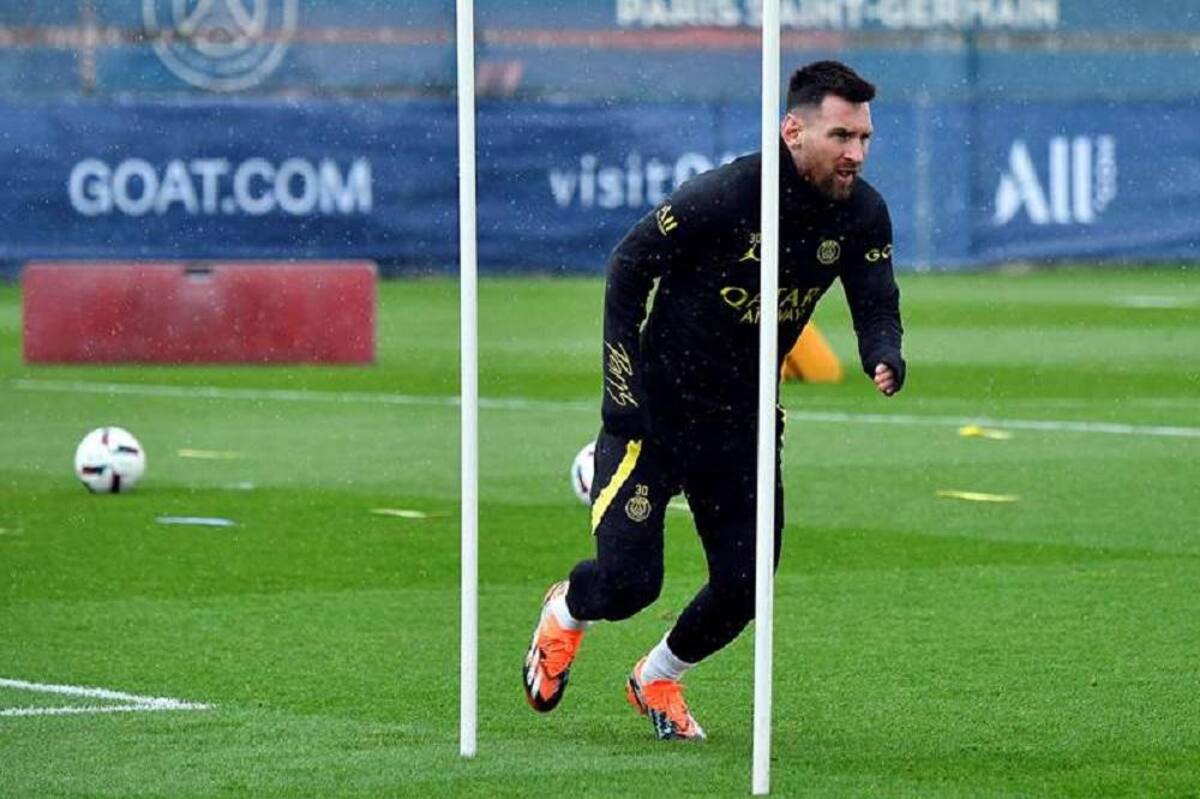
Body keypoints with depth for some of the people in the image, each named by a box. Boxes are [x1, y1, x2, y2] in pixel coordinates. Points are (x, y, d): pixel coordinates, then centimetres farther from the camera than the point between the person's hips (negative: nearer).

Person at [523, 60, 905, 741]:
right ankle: (566, 613, 27)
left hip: (744, 419, 5)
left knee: (745, 587, -1)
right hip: (656, 405, -5)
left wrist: (885, 357, -26)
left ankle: (658, 679, 30)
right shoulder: (723, 196, -24)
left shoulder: (862, 214, -8)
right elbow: (629, 266, -12)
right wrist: (621, 388, -14)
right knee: (629, 581, -12)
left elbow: (877, 307, -1)